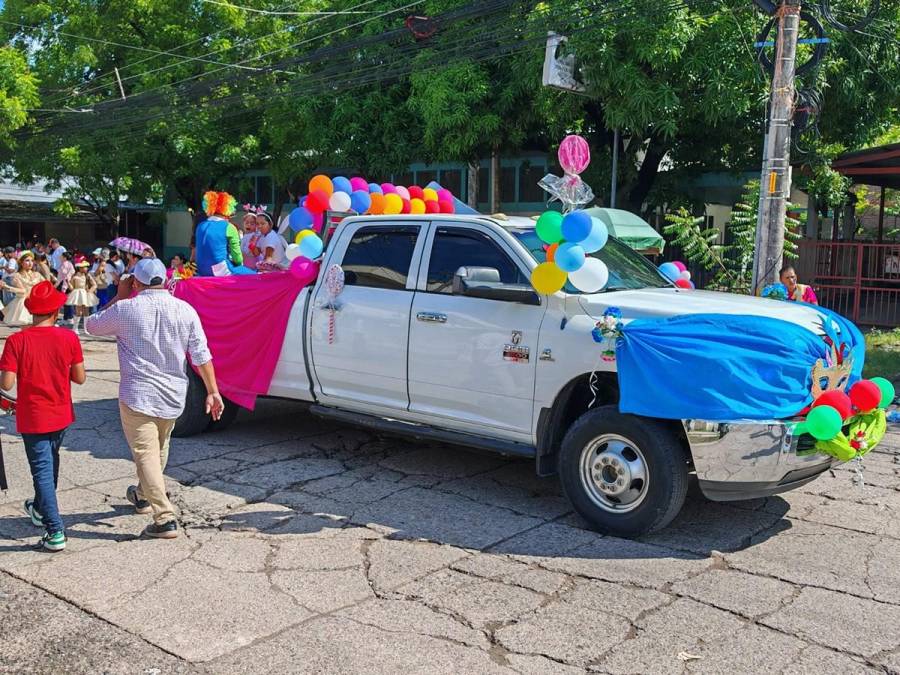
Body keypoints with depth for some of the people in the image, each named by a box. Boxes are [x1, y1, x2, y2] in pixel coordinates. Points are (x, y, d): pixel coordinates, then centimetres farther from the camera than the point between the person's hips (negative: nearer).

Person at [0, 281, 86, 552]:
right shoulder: (69, 338, -10)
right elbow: (79, 378, -4)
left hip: (33, 418, -3)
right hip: (61, 415, 3)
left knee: (42, 471, 1)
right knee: (50, 463, 25)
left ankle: (55, 531, -2)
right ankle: (40, 508, 45)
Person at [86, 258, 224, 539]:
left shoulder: (125, 309, -10)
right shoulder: (185, 310, -2)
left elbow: (93, 326, 10)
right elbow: (201, 356, -5)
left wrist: (119, 296, 14)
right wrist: (213, 391, -1)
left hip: (138, 396, -5)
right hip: (173, 396, 5)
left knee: (146, 454, -3)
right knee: (160, 449, 24)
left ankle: (165, 518, -11)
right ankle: (142, 495, 46)